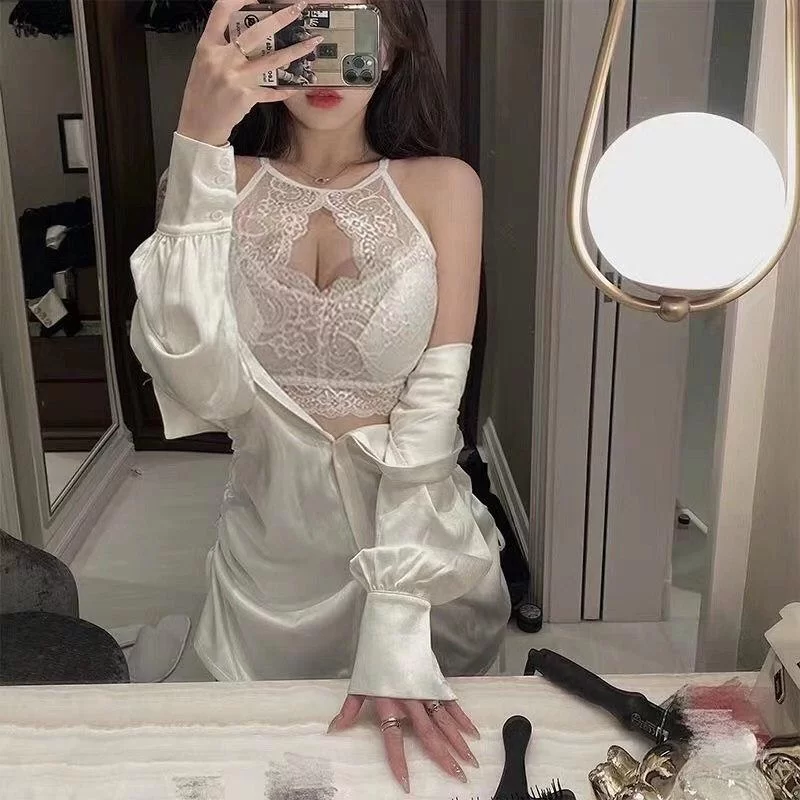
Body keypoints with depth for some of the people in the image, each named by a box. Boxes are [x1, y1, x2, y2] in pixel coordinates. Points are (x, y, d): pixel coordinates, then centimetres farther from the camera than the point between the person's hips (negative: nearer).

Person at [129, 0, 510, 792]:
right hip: (268, 549, 2)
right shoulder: (219, 186, -5)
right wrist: (199, 148, -27)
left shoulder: (443, 187, -8)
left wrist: (393, 616, -23)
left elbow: (434, 407, -16)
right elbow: (203, 388, -21)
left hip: (417, 542, -1)